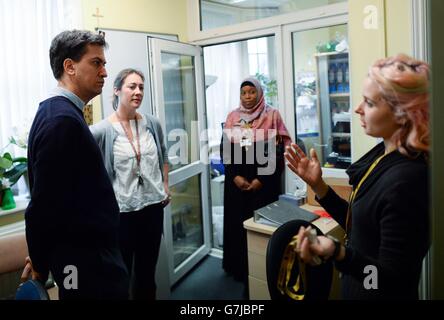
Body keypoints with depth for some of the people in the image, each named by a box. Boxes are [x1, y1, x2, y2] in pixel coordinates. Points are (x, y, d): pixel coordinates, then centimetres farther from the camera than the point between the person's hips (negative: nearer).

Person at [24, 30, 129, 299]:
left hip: (84, 252, 9)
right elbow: (44, 203, -23)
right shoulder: (63, 118, -21)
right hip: (86, 260, -9)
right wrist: (41, 263, -8)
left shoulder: (59, 112, 9)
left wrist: (42, 257, 15)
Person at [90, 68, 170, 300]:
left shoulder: (152, 124, 3)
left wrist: (165, 186, 10)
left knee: (147, 271, 20)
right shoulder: (102, 130, -13)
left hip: (153, 206, 5)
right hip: (120, 211, -4)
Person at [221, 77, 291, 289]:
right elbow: (224, 149, 6)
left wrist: (261, 179, -13)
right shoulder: (232, 117, 8)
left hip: (264, 180, -3)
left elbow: (277, 151, -7)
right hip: (236, 181, 3)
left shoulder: (272, 115, -2)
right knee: (237, 221, 7)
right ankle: (239, 268, 22)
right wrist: (235, 176, -7)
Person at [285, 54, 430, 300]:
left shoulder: (406, 182, -29)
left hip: (380, 293, -8)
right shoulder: (384, 153, -3)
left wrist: (336, 252, -42)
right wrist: (317, 185, -3)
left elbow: (393, 278, -26)